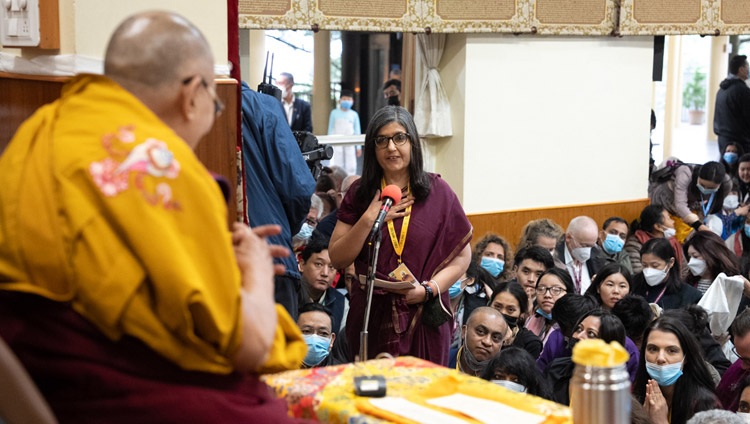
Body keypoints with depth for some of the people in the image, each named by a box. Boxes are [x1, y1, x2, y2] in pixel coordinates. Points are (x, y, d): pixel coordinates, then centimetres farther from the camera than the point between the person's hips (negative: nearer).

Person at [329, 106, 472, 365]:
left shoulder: (437, 192, 2)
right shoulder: (359, 194, 5)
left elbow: (462, 256, 1)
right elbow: (337, 260, 0)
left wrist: (429, 289, -13)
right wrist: (369, 220, -11)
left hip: (424, 316, -1)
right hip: (370, 317, 1)